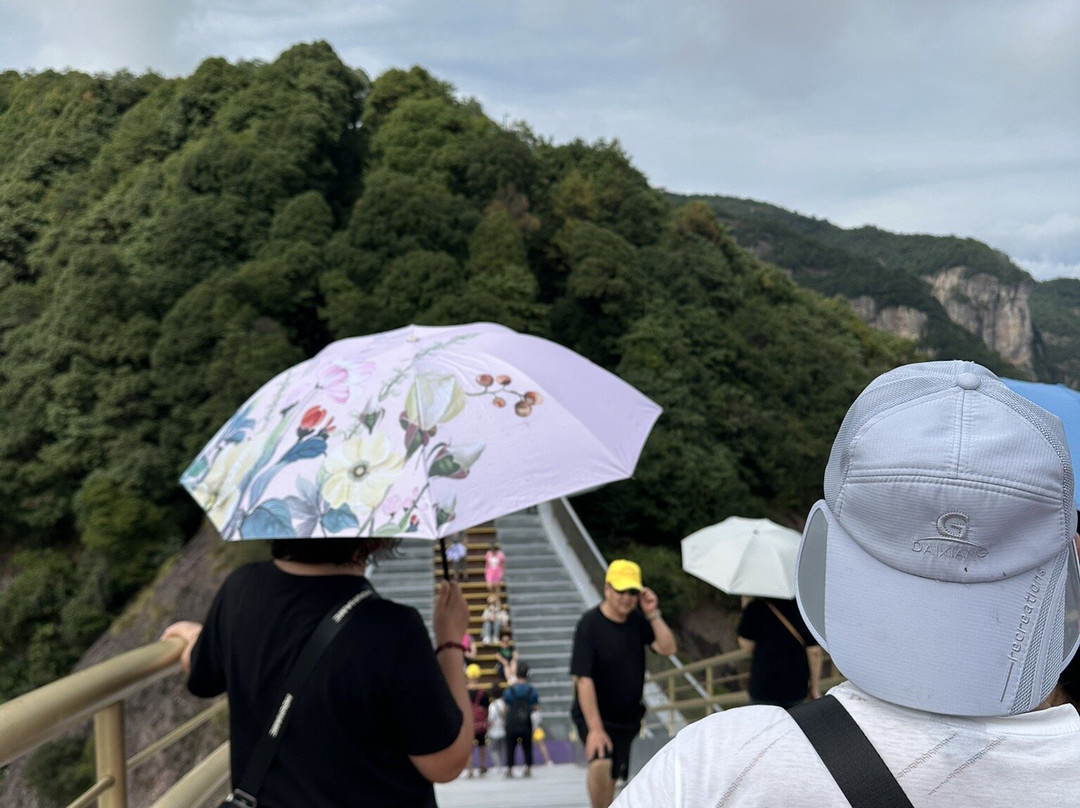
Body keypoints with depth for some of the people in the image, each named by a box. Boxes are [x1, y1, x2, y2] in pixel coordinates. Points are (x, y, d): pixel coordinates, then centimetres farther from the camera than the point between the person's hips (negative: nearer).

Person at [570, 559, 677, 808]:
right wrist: (595, 728, -26)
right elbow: (583, 679, -22)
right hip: (594, 714, -5)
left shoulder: (637, 619, -1)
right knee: (601, 762, -28)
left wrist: (653, 614, -18)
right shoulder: (590, 624, -19)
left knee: (613, 777, 12)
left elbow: (667, 648, -8)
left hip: (628, 715, 6)